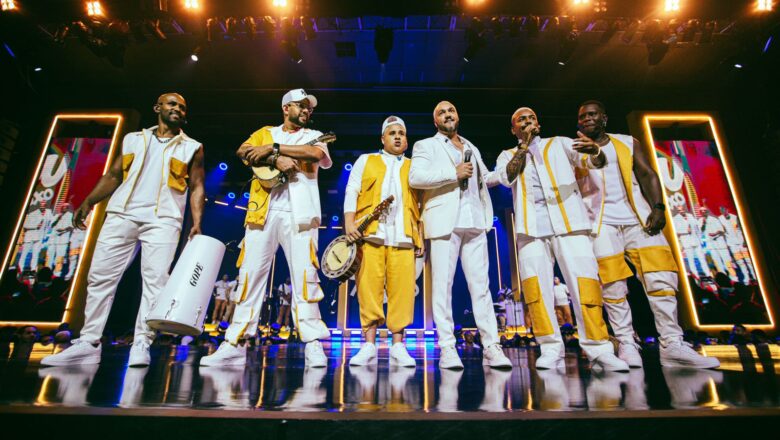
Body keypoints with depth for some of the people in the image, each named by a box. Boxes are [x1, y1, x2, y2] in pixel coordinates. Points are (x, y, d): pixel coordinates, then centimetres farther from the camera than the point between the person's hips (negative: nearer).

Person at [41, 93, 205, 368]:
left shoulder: (192, 147, 11)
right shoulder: (133, 139, 19)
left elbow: (196, 188, 6)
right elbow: (114, 175, 17)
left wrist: (197, 223, -7)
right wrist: (88, 202, 6)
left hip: (163, 220, -3)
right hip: (121, 215, 3)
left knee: (155, 280, -10)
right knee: (100, 276, 0)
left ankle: (141, 344, -5)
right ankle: (88, 343, 7)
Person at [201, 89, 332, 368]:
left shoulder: (314, 136, 19)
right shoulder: (265, 132, 23)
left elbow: (316, 153, -5)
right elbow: (243, 152, 3)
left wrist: (274, 148, -6)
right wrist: (276, 159, -12)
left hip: (298, 214, -1)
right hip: (263, 211, 2)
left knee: (304, 276, -8)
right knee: (251, 274, 0)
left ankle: (313, 345, -5)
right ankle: (235, 344, 5)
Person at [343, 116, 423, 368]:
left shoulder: (414, 167, 22)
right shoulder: (365, 160, 21)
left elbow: (422, 205, 17)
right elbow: (352, 191, 9)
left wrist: (420, 237, 6)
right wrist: (349, 223, -6)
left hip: (403, 235, 1)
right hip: (370, 232, -1)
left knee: (402, 290, -5)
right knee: (368, 288, -5)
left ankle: (397, 346, 2)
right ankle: (369, 345, 1)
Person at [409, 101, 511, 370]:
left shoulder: (472, 148, 26)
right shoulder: (426, 146, 9)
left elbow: (486, 177, 35)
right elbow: (415, 177, -9)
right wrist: (453, 173, -11)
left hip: (475, 222, 5)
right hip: (445, 222, -4)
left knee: (480, 284, 1)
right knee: (443, 285, -4)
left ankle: (491, 347, 3)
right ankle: (447, 348, 1)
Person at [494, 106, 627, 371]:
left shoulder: (559, 143, 20)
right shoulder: (508, 155, 22)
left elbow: (594, 162, 6)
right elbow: (507, 178, 0)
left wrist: (595, 151, -18)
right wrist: (524, 145, 3)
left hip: (568, 221, 0)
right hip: (531, 227, 1)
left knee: (584, 280, -10)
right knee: (535, 284, -9)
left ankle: (598, 350, -5)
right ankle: (551, 350, -3)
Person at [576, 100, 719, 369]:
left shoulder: (628, 143, 16)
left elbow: (647, 175, 8)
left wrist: (658, 207, -6)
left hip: (638, 218, 2)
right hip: (601, 222, -2)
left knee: (661, 280, -6)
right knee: (613, 287, -6)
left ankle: (672, 345, 0)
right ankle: (627, 345, 1)